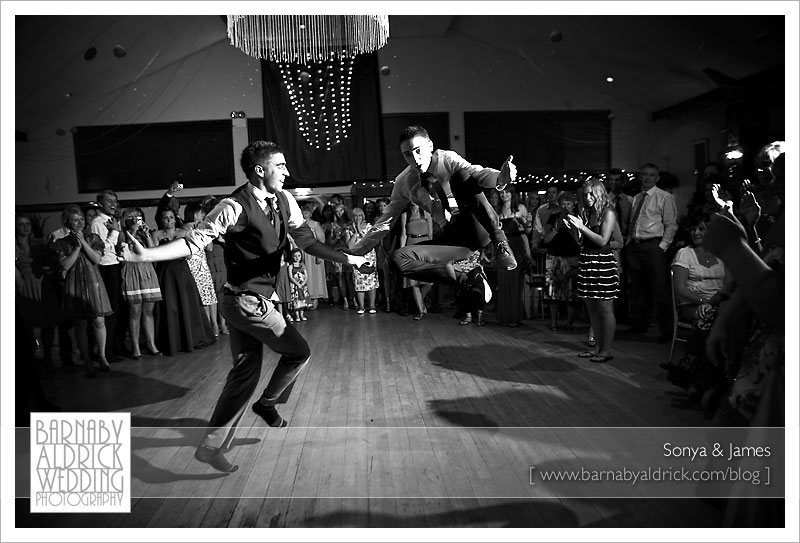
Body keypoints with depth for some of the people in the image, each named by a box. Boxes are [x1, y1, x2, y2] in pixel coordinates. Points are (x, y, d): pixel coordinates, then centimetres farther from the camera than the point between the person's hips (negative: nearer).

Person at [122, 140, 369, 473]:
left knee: (245, 372, 13)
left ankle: (212, 446, 25)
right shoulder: (234, 207, -18)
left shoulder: (284, 200, 2)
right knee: (298, 352, -2)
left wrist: (347, 258, -7)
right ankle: (268, 403, 25)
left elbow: (307, 241, 3)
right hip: (246, 301, -8)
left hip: (260, 298, 8)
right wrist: (147, 255, -28)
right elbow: (194, 242, -18)